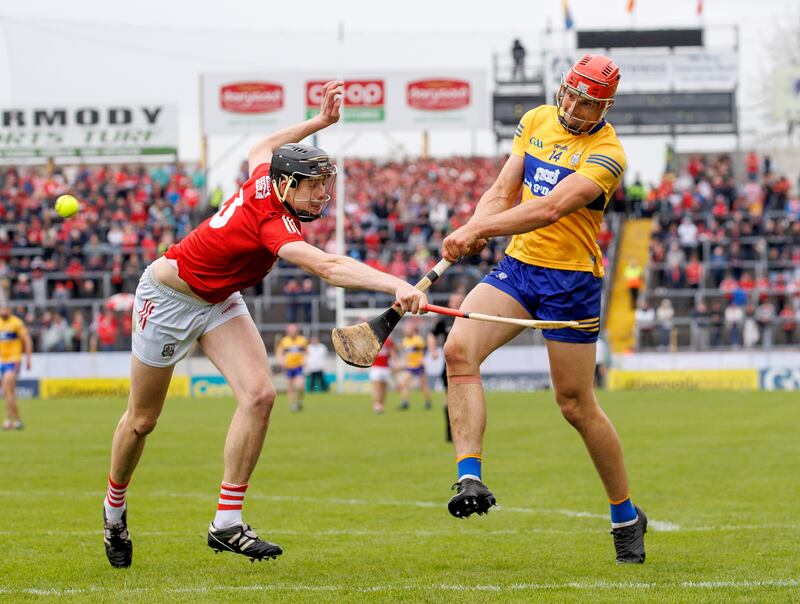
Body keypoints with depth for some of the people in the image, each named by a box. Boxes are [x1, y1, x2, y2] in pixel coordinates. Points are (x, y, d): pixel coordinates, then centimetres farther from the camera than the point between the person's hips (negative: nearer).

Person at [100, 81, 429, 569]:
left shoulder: (264, 179, -15)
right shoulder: (272, 223, -37)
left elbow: (261, 148, 11)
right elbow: (329, 268, -53)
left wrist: (320, 121, 9)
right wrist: (398, 287, -64)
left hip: (220, 301, 7)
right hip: (168, 296, -7)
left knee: (259, 395, -14)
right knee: (142, 419, 10)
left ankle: (227, 524, -10)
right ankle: (115, 506, 38)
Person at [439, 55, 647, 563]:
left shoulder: (607, 154, -14)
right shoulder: (537, 121, 7)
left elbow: (551, 208, -27)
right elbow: (503, 191, 7)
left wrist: (480, 228, -33)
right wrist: (476, 228, -15)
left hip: (571, 278, -5)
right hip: (517, 265, 5)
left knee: (576, 405, 1)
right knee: (459, 348, -22)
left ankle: (626, 516, 20)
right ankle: (470, 479, -28)